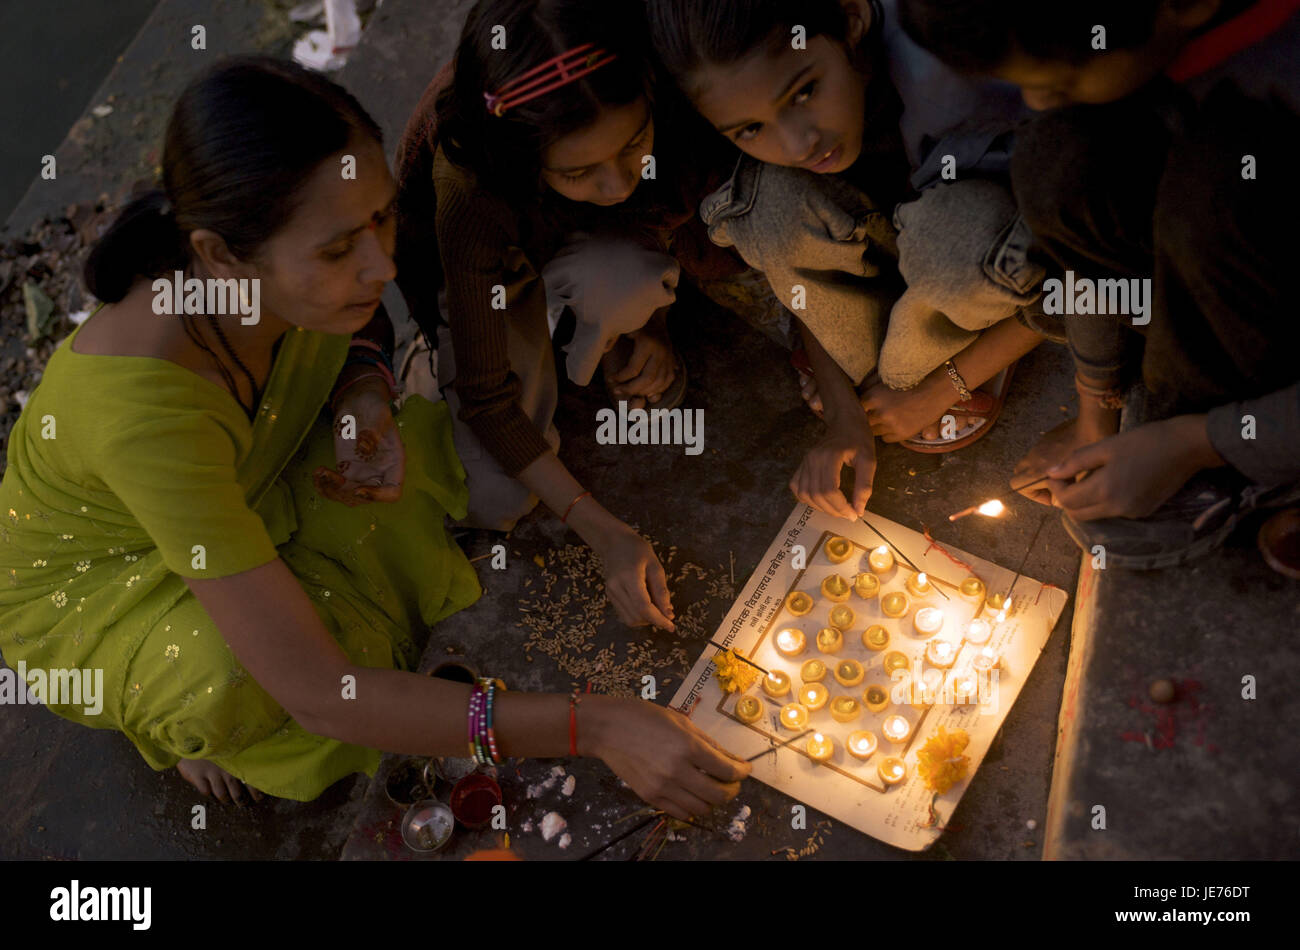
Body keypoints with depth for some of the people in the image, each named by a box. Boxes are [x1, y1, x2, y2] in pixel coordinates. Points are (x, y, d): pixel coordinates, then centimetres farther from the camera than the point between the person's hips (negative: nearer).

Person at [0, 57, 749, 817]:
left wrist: (366, 397, -22)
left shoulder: (290, 282, -25)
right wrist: (592, 729, -42)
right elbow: (317, 694, -43)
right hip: (88, 586, -5)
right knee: (231, 684, -36)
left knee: (425, 442, -17)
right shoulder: (145, 410, -44)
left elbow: (355, 328, 4)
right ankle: (170, 710, 2)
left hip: (237, 495, 5)